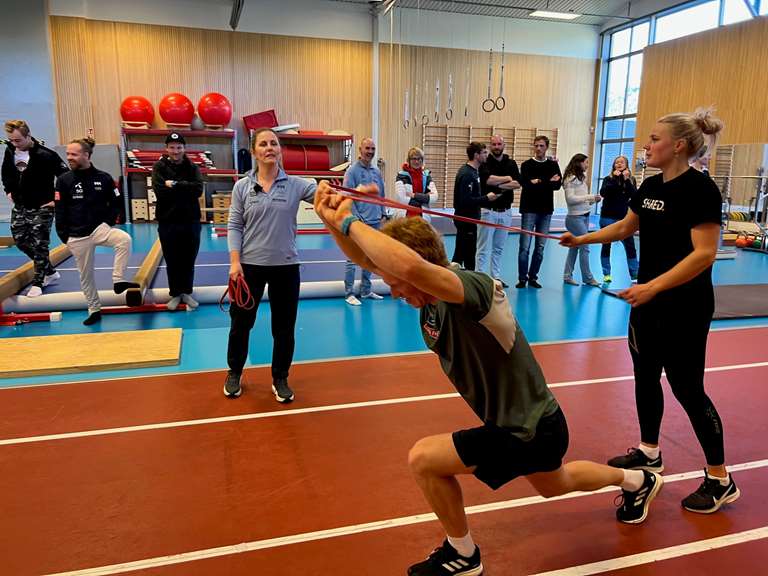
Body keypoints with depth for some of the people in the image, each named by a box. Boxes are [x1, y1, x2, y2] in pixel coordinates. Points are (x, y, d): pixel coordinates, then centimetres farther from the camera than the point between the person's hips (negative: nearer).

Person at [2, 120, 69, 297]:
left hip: (41, 208, -7)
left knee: (39, 245, -3)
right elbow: (6, 172, 22)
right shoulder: (10, 151, 2)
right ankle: (50, 272, 23)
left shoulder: (44, 155, -20)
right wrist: (9, 190, 13)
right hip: (20, 206, 7)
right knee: (21, 240, 9)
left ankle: (38, 282, 8)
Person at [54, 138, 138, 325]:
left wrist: (109, 223, -3)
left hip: (100, 228, -1)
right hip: (77, 236, 1)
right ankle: (94, 310, 22)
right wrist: (64, 236, -2)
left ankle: (118, 281, -20)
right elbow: (60, 211, 0)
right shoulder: (64, 180, -3)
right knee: (85, 275, 7)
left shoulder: (103, 178, -3)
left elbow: (117, 203, 7)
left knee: (124, 239, -32)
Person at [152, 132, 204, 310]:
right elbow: (160, 191, -17)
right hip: (168, 222, -1)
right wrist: (185, 188, -13)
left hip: (191, 221, 1)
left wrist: (174, 185, -17)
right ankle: (175, 294, 23)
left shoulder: (192, 167, 3)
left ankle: (187, 292, 26)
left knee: (189, 260, 11)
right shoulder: (159, 167, -1)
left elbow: (198, 189, -13)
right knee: (172, 261, 9)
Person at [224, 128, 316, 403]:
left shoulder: (296, 184, -1)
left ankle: (280, 379, 28)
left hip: (286, 266, 0)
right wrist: (235, 262, -9)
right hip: (249, 265, 0)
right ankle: (234, 373, 35)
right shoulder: (242, 186, 1)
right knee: (241, 322, 12)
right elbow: (234, 226, 1)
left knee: (284, 327, 9)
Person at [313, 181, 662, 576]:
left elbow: (410, 264, -55)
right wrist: (334, 222, -28)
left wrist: (350, 222, -41)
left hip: (530, 431, -9)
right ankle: (638, 481, 62)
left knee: (423, 458, -14)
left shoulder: (472, 287, -34)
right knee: (554, 485, 35)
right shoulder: (430, 292, -11)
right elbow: (366, 257, -9)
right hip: (527, 423, 9)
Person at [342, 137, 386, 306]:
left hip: (375, 222, 7)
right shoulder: (353, 171, -7)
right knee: (353, 259, -3)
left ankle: (366, 290, 25)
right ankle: (349, 293, 4)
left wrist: (382, 213, 12)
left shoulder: (377, 171, 12)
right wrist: (356, 219, -15)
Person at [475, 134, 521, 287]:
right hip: (488, 210, -4)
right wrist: (507, 178, -7)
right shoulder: (485, 162, -2)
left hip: (505, 211, 4)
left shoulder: (511, 163, 10)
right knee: (483, 248, -4)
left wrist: (498, 185, -14)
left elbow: (517, 184, -3)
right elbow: (488, 179, -21)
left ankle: (496, 277, 18)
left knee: (499, 248, 11)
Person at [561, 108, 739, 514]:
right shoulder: (651, 186, 6)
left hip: (684, 307, -8)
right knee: (646, 376, 16)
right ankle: (648, 452, 35)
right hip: (648, 301, 8)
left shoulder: (700, 188, -18)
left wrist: (653, 286, -30)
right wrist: (582, 239, 14)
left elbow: (705, 253, -24)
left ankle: (720, 480, 18)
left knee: (687, 389, 0)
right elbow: (625, 227, 21)